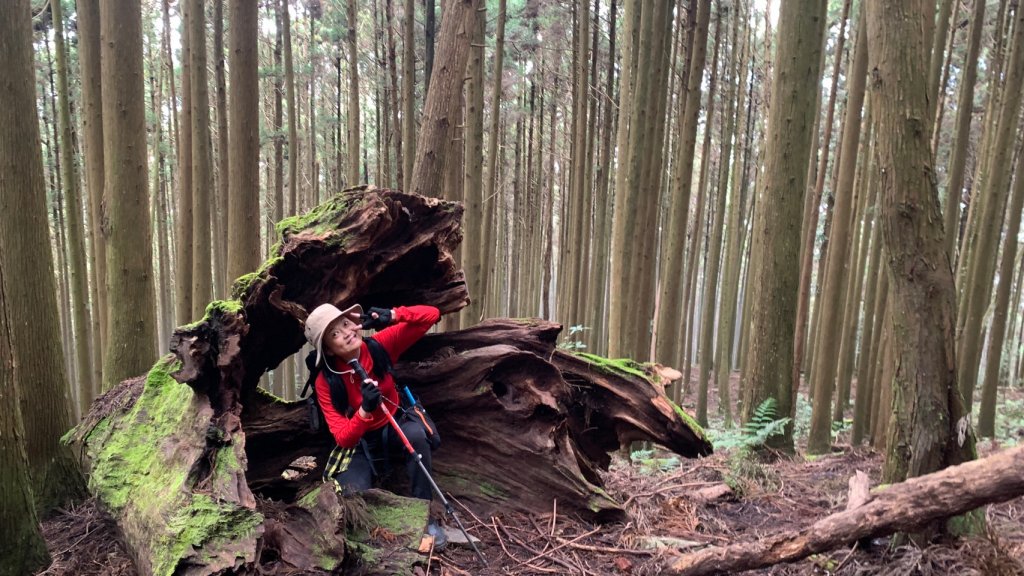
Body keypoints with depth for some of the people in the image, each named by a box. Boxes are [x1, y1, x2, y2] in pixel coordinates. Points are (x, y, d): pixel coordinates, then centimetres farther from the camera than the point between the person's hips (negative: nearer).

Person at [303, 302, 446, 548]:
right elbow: (343, 438, -23)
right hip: (359, 443, -1)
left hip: (394, 428, 1)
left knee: (416, 434, -35)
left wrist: (393, 315, -38)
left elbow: (431, 315, -21)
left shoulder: (379, 345, -19)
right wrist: (365, 410, -41)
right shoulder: (325, 382, -20)